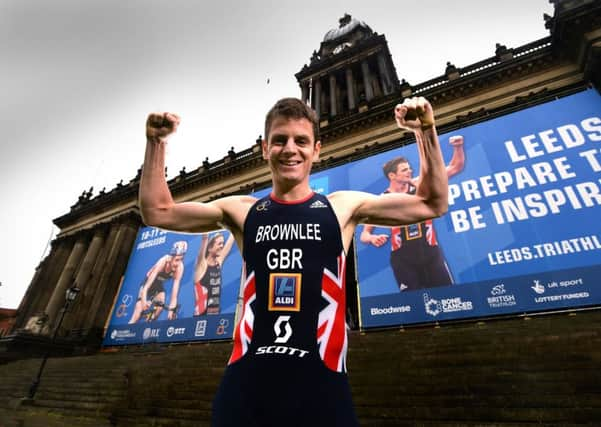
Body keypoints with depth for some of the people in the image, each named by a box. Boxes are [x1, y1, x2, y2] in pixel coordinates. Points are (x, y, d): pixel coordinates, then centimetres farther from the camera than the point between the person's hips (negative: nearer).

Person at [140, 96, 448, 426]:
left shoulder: (343, 207, 4)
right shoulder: (241, 211, 6)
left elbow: (433, 204, 7)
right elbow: (156, 212, 10)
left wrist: (426, 132, -1)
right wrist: (156, 142, 4)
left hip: (320, 378, 0)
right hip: (247, 376, 2)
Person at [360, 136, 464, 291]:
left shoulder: (420, 185, -2)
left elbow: (455, 168, 3)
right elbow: (364, 234, -3)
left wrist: (458, 147, -15)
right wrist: (372, 238, -25)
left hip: (431, 253, 2)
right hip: (403, 259, -2)